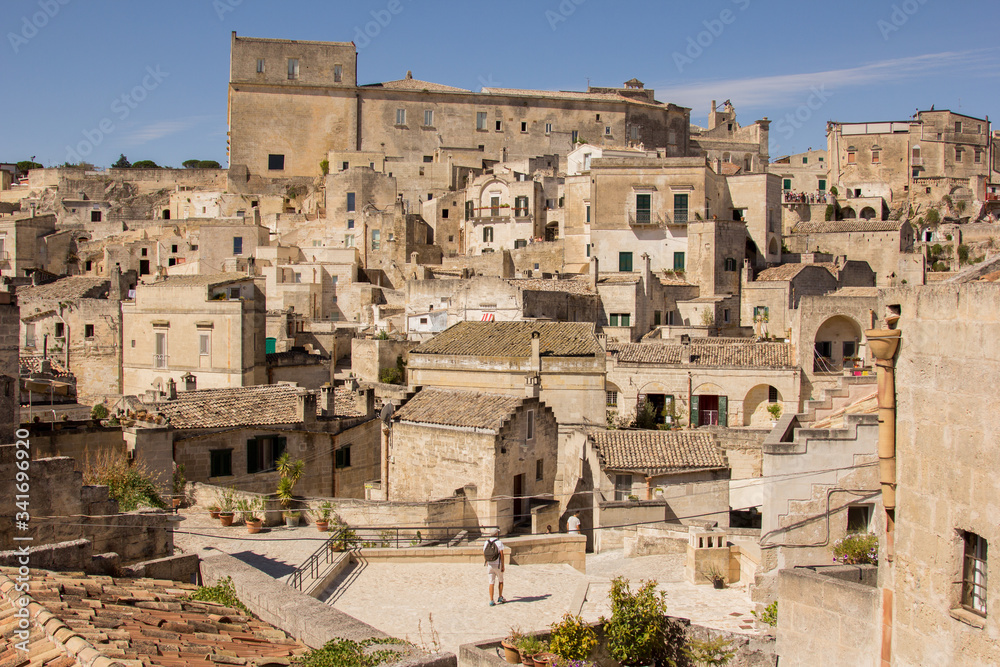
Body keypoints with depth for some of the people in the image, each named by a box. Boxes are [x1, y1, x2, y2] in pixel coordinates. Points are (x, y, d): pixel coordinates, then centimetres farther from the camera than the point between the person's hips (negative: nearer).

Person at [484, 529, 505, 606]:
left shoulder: (486, 543, 3)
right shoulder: (499, 543, -10)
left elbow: (484, 553, 11)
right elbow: (501, 555, -13)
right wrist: (503, 566, -9)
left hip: (489, 565, 3)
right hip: (498, 565, -3)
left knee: (491, 583, 4)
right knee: (500, 581, 18)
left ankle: (491, 601, -1)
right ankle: (500, 597, 21)